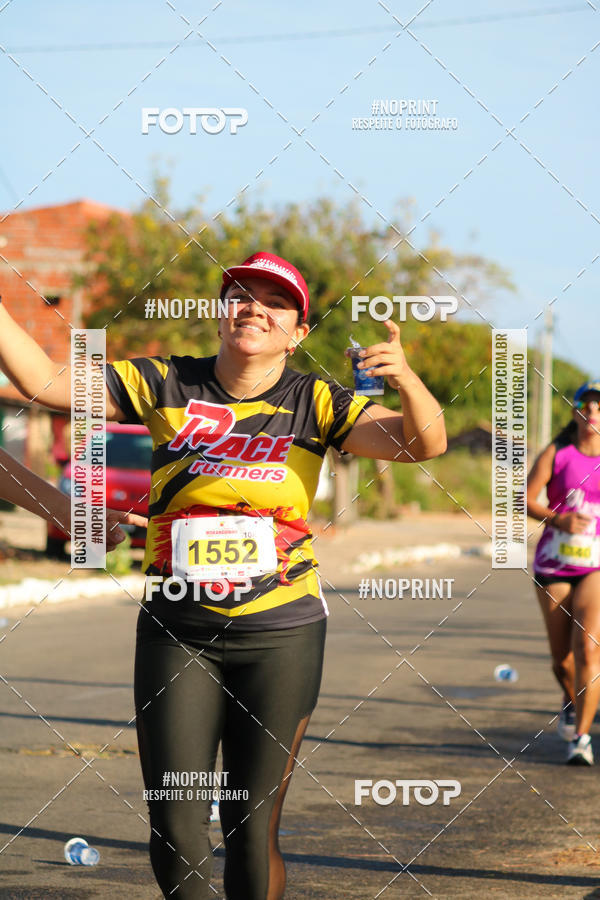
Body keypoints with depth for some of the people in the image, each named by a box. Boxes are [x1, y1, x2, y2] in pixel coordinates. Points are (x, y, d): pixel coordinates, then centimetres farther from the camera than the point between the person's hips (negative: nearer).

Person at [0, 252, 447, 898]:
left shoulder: (313, 403, -2)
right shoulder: (166, 385, 1)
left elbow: (425, 443, -13)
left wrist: (405, 380, -34)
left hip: (280, 634, -1)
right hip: (176, 632, 1)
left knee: (252, 831, 2)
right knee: (174, 833, -1)